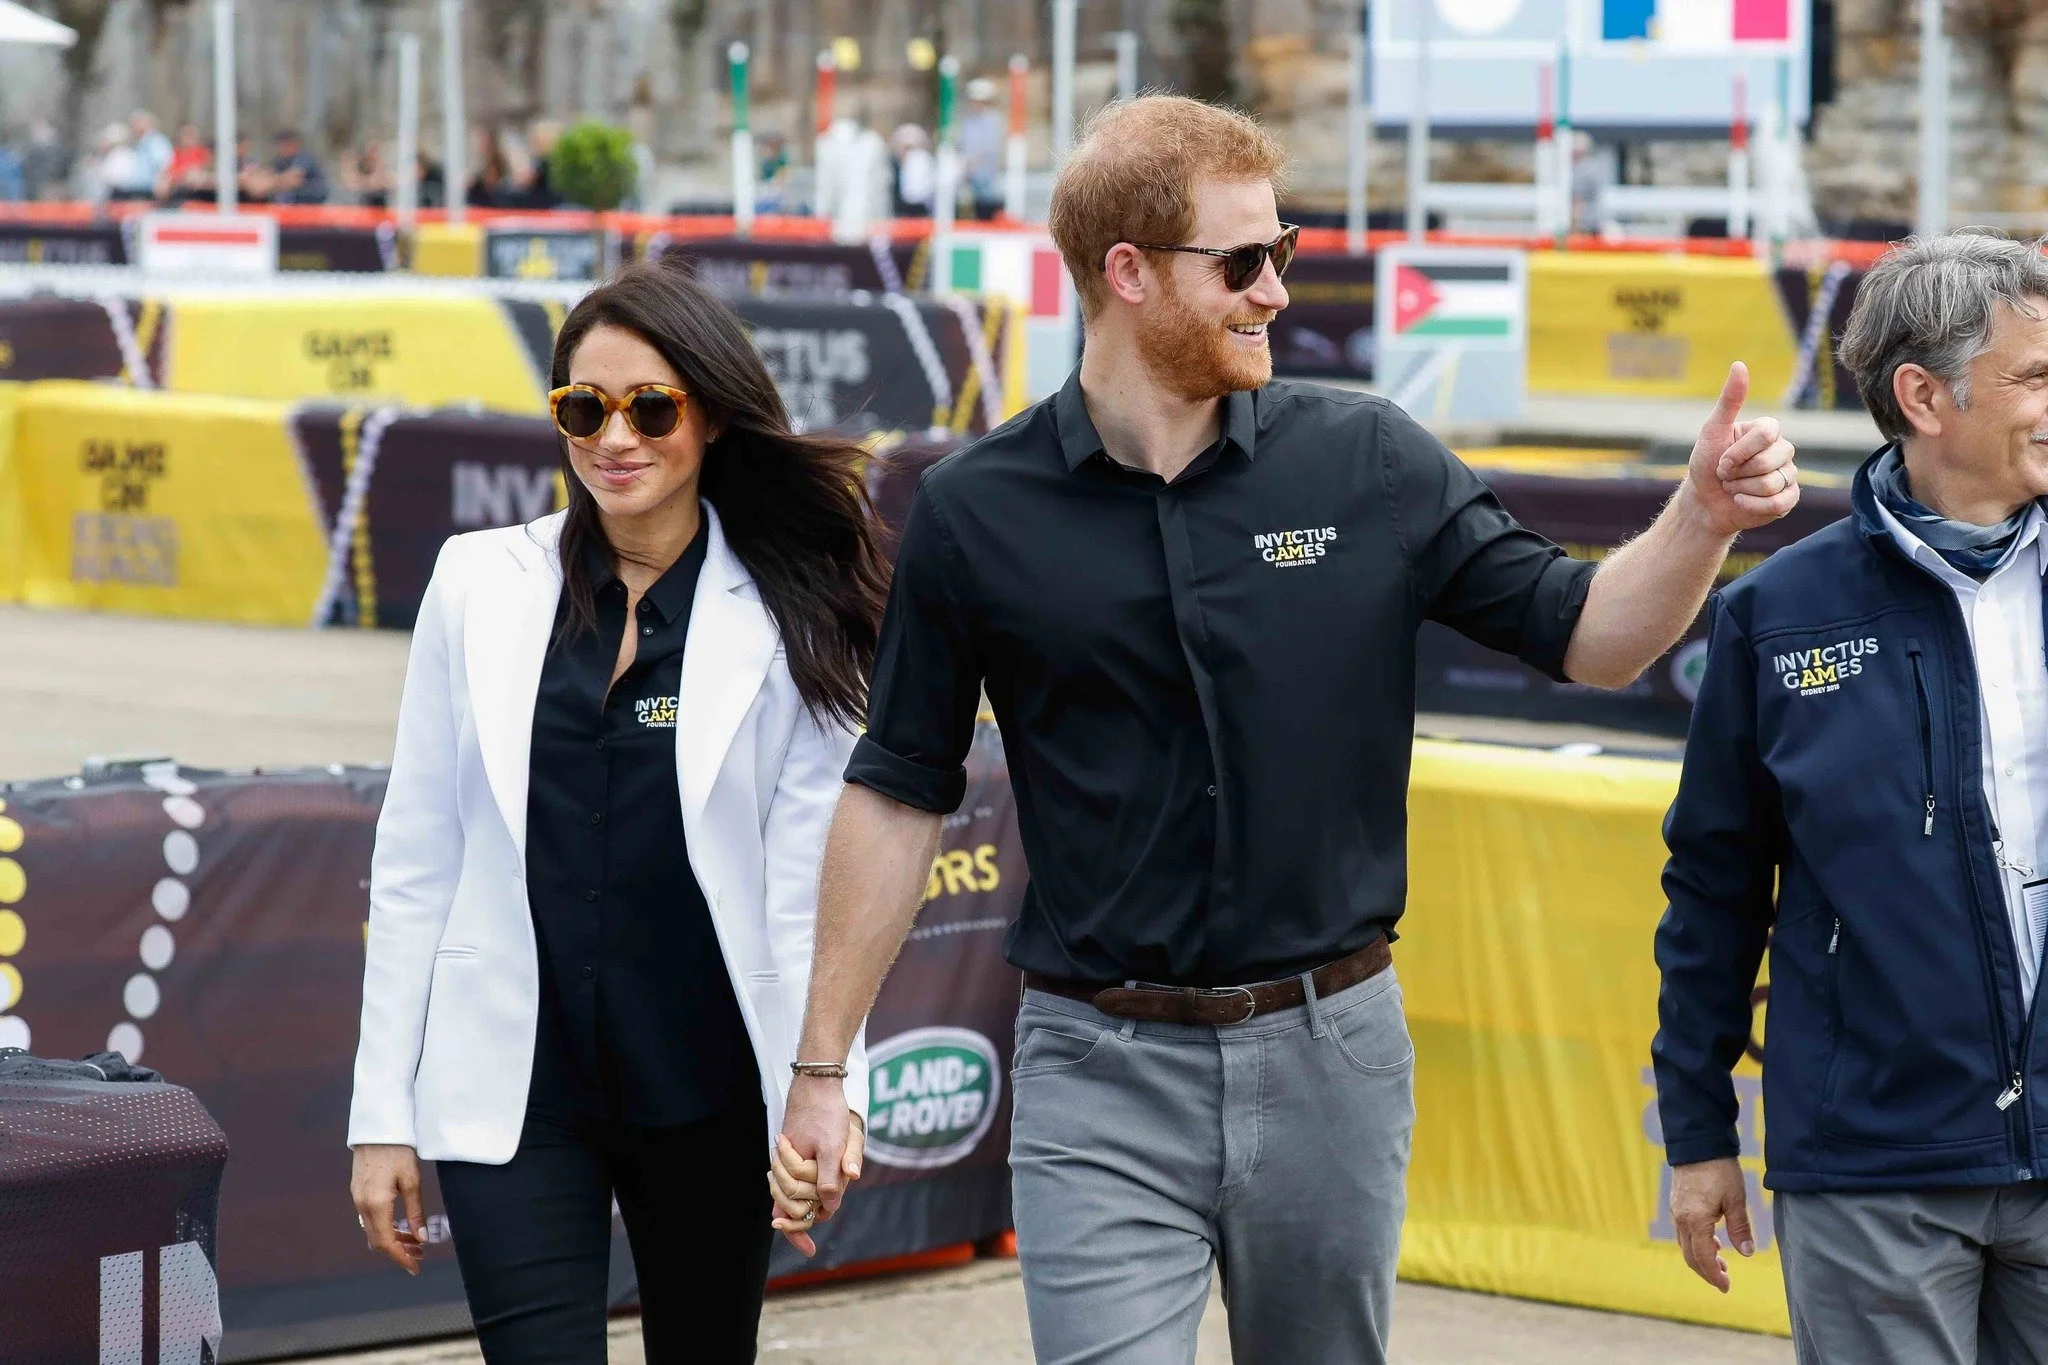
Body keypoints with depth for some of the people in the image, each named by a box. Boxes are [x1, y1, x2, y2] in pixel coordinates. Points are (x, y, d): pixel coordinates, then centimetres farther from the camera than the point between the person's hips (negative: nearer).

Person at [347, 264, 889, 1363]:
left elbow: (809, 877, -3)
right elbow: (415, 862, 6)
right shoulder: (481, 585, 4)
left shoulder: (785, 621, -1)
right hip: (515, 1092, 0)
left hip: (706, 1090, 0)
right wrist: (383, 1114, 3)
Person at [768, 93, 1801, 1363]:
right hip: (1103, 1074, -2)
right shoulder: (978, 513, -3)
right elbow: (900, 793, 4)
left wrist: (1705, 513, -16)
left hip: (1330, 1056, 2)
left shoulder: (1370, 463, 0)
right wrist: (822, 1070, 3)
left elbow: (1585, 633, 4)